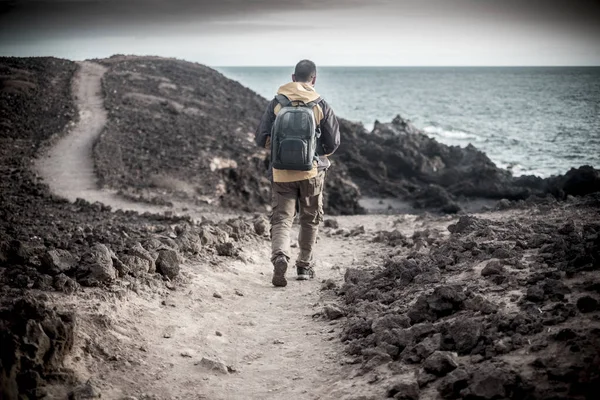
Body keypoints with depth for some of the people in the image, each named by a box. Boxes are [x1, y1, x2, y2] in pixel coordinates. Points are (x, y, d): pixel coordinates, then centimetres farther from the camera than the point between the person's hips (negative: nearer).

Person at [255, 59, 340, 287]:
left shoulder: (276, 104, -1)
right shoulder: (321, 107, -3)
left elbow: (261, 139, -1)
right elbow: (333, 143, 2)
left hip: (281, 173, 0)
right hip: (311, 172, 0)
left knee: (281, 219, 3)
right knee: (310, 220, 17)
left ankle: (280, 257, -23)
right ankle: (304, 266, 23)